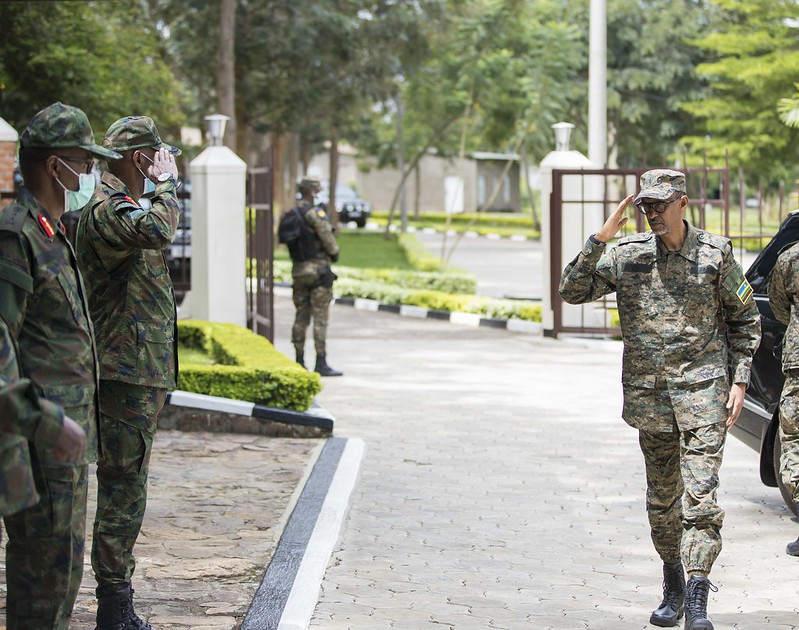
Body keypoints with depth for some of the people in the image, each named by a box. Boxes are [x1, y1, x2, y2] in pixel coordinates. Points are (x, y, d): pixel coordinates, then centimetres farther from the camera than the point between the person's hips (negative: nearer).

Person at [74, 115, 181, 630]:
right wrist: (166, 182, -21)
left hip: (140, 374, 11)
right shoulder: (107, 207, -15)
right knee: (123, 490, -7)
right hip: (128, 374, -11)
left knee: (125, 490, 15)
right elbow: (157, 230, -35)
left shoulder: (120, 204, 19)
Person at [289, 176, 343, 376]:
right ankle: (321, 363, -8)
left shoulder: (291, 214, 9)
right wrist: (334, 253, 4)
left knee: (301, 316, 12)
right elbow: (327, 237, -14)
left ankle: (299, 362, 14)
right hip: (318, 268, -7)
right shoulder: (315, 212, -13)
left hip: (298, 269, 7)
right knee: (320, 317, -6)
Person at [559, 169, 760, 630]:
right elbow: (574, 291, -4)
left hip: (703, 388, -3)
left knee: (700, 494, -13)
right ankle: (673, 583, 29)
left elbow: (745, 319, 7)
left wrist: (740, 380, 0)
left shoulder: (716, 253, -1)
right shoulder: (627, 255, 3)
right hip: (648, 392, 3)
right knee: (662, 497, 12)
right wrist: (599, 240, -14)